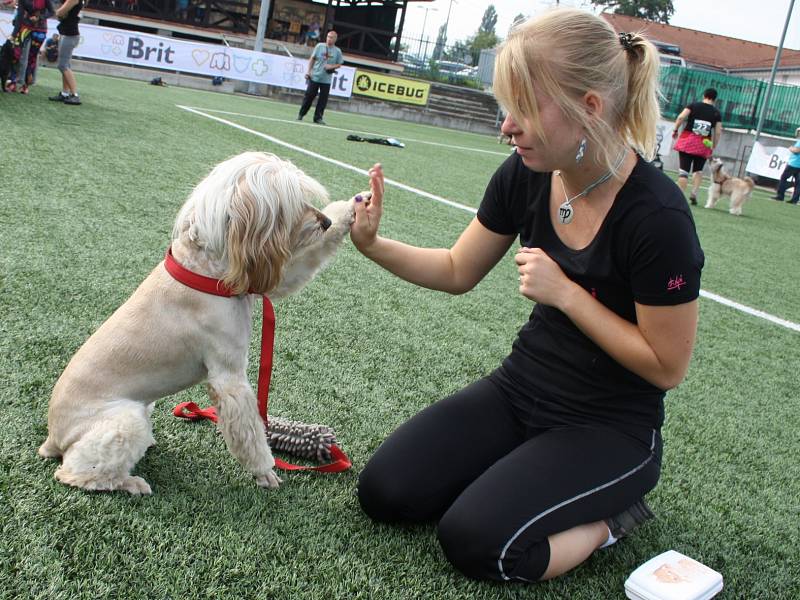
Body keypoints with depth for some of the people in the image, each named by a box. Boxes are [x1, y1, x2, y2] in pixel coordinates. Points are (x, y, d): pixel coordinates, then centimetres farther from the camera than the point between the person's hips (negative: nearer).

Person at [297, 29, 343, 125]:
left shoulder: (337, 51, 1)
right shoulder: (319, 46, 0)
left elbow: (340, 64, 8)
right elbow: (312, 59, 5)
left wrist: (332, 66, -12)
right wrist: (308, 70, -2)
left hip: (326, 80, 1)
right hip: (314, 77, -1)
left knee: (323, 99, 0)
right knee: (309, 96, 3)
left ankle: (318, 118, 10)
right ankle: (301, 115, 15)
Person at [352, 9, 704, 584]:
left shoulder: (658, 218, -26)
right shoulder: (526, 176, -8)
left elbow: (667, 367, -17)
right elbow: (458, 271, 5)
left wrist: (563, 291, -24)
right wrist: (373, 244, -11)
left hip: (611, 425, -5)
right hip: (521, 387, 6)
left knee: (476, 541, -22)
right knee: (383, 492, -6)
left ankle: (611, 512, 4)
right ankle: (521, 474, 13)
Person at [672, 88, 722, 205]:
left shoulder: (694, 105, 3)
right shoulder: (717, 113, 6)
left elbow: (681, 117, -9)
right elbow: (718, 133, 3)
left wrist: (675, 130, 3)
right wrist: (713, 148, 10)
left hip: (687, 141, -1)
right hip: (704, 144, 1)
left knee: (684, 169, -2)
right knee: (698, 169, 18)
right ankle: (694, 192, 1)